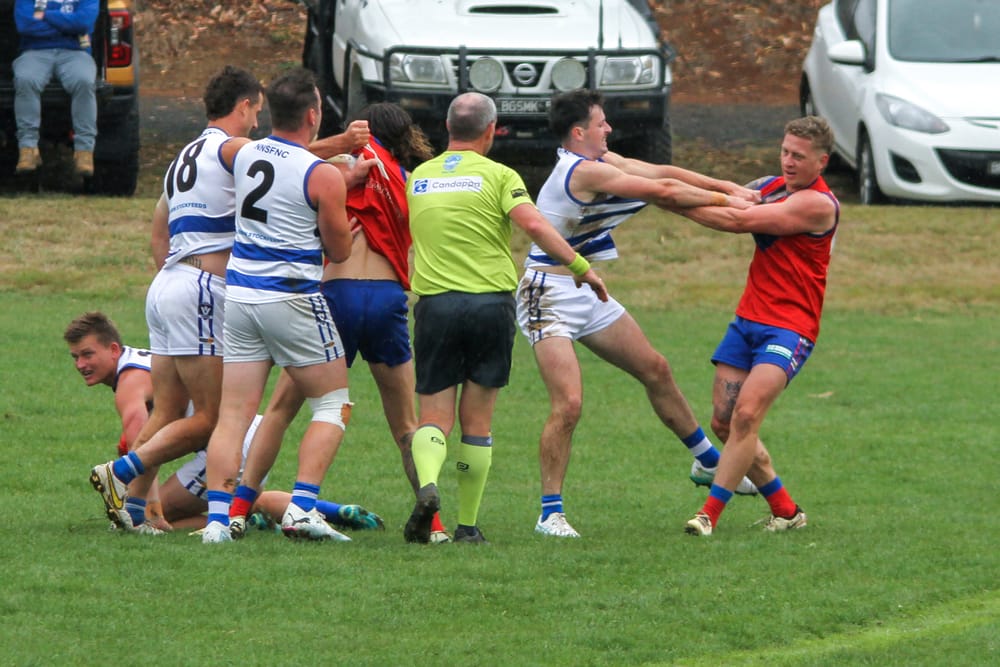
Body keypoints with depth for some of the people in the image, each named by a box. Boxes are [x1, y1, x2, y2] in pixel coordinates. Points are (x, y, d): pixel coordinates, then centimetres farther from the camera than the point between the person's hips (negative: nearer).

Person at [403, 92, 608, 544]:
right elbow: (533, 225, -13)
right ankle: (467, 524, 9)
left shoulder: (416, 179, 12)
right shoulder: (498, 176, -1)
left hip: (434, 303, 2)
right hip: (490, 301, -2)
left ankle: (427, 485, -27)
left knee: (433, 418, 2)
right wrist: (580, 266, -10)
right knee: (477, 422, 7)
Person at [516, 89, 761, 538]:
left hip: (586, 292, 10)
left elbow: (664, 173, 8)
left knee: (656, 371, 17)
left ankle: (708, 461, 34)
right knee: (568, 404, -18)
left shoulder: (601, 162, 9)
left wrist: (731, 188, 0)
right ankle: (551, 513, -8)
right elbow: (662, 190, -21)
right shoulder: (584, 171, -22)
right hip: (550, 296, -10)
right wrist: (724, 199, -10)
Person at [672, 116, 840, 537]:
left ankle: (710, 514, -18)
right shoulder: (773, 186, 13)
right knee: (723, 421, 2)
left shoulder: (818, 204, -13)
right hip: (748, 321, 8)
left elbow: (739, 221, -18)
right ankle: (785, 510, 15)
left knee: (746, 414, -20)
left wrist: (676, 204, -17)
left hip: (789, 328, -8)